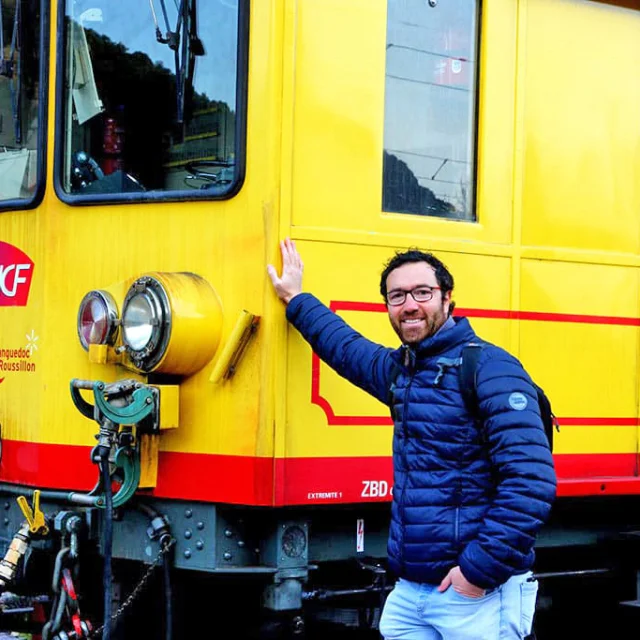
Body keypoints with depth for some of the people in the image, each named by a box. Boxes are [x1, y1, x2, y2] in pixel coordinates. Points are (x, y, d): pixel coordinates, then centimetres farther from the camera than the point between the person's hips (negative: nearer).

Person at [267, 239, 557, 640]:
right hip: (410, 592, 8)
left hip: (478, 593, -8)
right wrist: (296, 299, 44)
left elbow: (532, 482, -20)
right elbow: (349, 348, 39)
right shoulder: (400, 369, 15)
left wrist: (480, 569, -22)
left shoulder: (488, 369, -11)